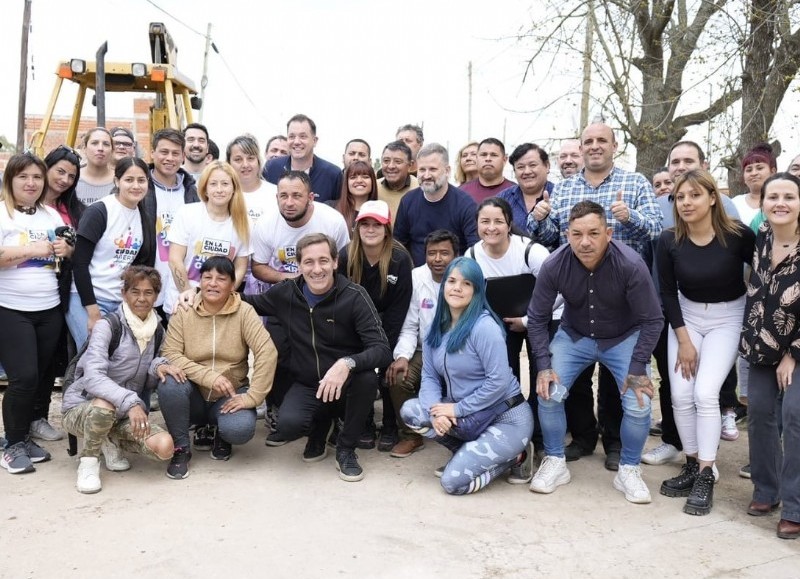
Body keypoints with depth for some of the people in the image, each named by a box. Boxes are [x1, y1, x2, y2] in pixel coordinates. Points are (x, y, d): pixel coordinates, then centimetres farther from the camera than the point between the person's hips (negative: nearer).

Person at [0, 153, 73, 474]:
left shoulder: (51, 214, 12)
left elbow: (71, 250, 20)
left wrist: (67, 249, -2)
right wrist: (31, 249, -20)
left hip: (49, 309, 6)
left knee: (43, 376, 7)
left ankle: (26, 435, 23)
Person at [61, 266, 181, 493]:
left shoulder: (157, 330, 3)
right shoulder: (107, 325, -15)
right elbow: (92, 376, -29)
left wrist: (159, 370, -14)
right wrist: (130, 402, -43)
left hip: (125, 414, 5)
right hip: (82, 408, -5)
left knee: (164, 447, -23)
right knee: (105, 405, -41)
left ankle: (111, 442, 8)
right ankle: (89, 461, -11)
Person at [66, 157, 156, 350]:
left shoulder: (144, 218, 8)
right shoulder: (98, 212, -9)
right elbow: (79, 263, -12)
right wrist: (93, 311, -15)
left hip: (123, 303, 5)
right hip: (87, 300, -5)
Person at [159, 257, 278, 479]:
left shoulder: (244, 312, -9)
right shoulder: (183, 312, -5)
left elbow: (267, 352, -18)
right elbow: (170, 354, -12)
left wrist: (252, 397, -23)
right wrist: (209, 377, -25)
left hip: (230, 395, -1)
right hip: (194, 394, 1)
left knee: (240, 429, -31)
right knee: (170, 384, -31)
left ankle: (220, 433, 10)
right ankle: (180, 449, -7)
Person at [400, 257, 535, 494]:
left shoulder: (484, 326, -20)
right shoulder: (437, 328, 3)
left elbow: (499, 381, -23)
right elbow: (429, 376, 2)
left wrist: (457, 408, -18)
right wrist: (435, 409, -18)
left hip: (507, 418, -7)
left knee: (453, 482, -16)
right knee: (410, 411, -12)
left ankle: (514, 456, 6)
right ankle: (469, 452, 5)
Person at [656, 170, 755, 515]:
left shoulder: (738, 235, -21)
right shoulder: (669, 241, -12)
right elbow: (668, 293, -3)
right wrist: (684, 340, -5)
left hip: (728, 318, -3)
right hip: (686, 316, 3)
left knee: (705, 393, -15)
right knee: (680, 395, -3)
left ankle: (706, 476, -3)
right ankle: (692, 465, 15)